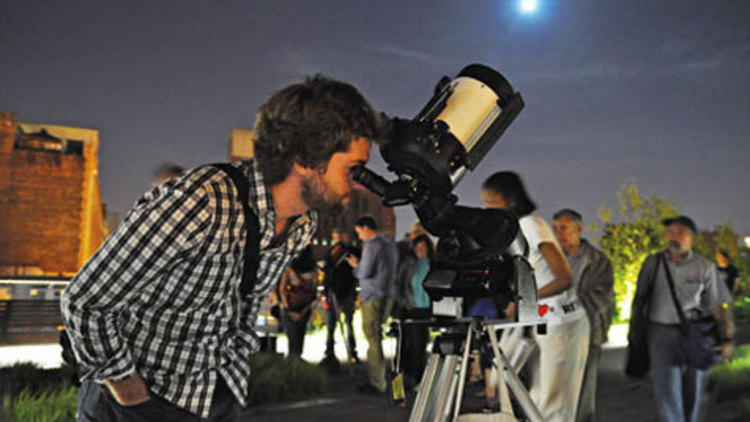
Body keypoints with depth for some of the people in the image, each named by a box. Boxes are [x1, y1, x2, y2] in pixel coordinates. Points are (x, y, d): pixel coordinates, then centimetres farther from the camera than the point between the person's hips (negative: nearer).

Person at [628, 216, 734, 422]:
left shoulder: (705, 267, -3)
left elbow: (717, 306, -1)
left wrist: (727, 339, -10)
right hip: (660, 333, 0)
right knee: (667, 390, -12)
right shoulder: (653, 262, 0)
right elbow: (640, 296, 8)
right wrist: (633, 328, 7)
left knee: (691, 390, 9)